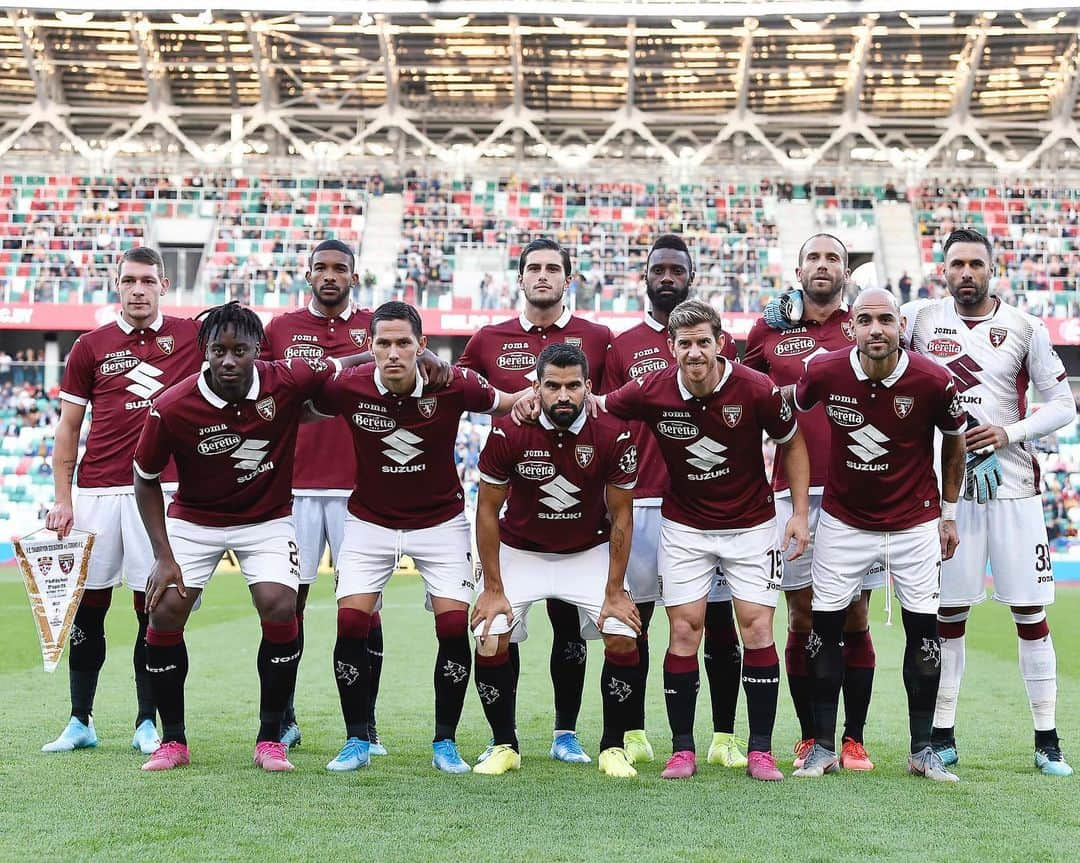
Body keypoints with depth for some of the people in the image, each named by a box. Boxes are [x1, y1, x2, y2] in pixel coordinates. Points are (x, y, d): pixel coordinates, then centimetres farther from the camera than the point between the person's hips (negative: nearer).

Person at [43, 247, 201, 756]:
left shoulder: (191, 337, 6)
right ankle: (80, 722, 15)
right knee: (87, 607, 5)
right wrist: (62, 499, 3)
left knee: (153, 609, 1)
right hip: (97, 490, 1)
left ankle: (147, 724, 11)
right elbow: (68, 430, 9)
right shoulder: (91, 347, 8)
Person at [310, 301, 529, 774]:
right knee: (351, 623, -10)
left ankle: (445, 743, 8)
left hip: (441, 520, 0)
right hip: (369, 521, 1)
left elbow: (508, 403, -2)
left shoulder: (453, 385, -20)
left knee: (454, 625, -9)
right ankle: (357, 740, 6)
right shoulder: (347, 388, -18)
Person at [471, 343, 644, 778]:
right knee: (490, 641, -14)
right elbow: (487, 510, -11)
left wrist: (614, 592, -11)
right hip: (521, 551, 0)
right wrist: (493, 589, -12)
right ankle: (504, 745, 7)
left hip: (590, 554, 0)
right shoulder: (509, 433, -22)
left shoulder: (613, 436, -20)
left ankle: (613, 748, 5)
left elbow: (621, 518, -10)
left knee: (623, 639, -14)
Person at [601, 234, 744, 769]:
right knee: (633, 616, 4)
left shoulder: (720, 342, 8)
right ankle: (634, 735, 14)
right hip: (641, 502, 1)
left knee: (719, 620, 2)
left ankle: (724, 736, 11)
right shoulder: (623, 347, 10)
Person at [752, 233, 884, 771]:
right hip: (795, 491, 0)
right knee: (803, 619, 2)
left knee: (855, 620, 3)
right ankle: (809, 738, 13)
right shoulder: (770, 330, 11)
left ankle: (854, 740, 11)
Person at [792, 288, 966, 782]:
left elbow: (954, 441, 3)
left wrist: (949, 512, 9)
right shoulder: (824, 373, -15)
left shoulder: (932, 381, -16)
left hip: (914, 524, 0)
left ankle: (922, 751, 14)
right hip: (843, 522, 1)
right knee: (825, 626, 0)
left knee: (923, 629, 1)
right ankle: (823, 748, 11)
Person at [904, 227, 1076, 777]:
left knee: (1031, 612, 1)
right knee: (948, 613, 3)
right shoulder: (921, 319, 3)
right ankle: (942, 735, 13)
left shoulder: (1024, 328, 2)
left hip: (1011, 481, 0)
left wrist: (1010, 433, -11)